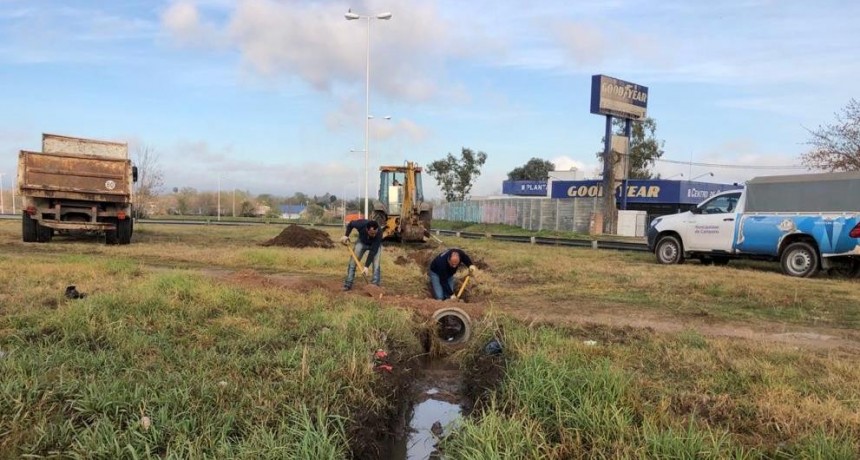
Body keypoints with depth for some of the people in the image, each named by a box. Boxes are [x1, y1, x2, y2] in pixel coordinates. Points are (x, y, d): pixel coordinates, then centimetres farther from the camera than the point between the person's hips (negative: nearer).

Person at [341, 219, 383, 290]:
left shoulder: (378, 234, -40)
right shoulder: (361, 224, -37)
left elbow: (373, 251, -37)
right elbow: (351, 224, -11)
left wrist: (366, 266, -39)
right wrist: (346, 235, -17)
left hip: (375, 245, -2)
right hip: (362, 242, 2)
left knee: (376, 264, -18)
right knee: (353, 261, -4)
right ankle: (348, 284, 4)